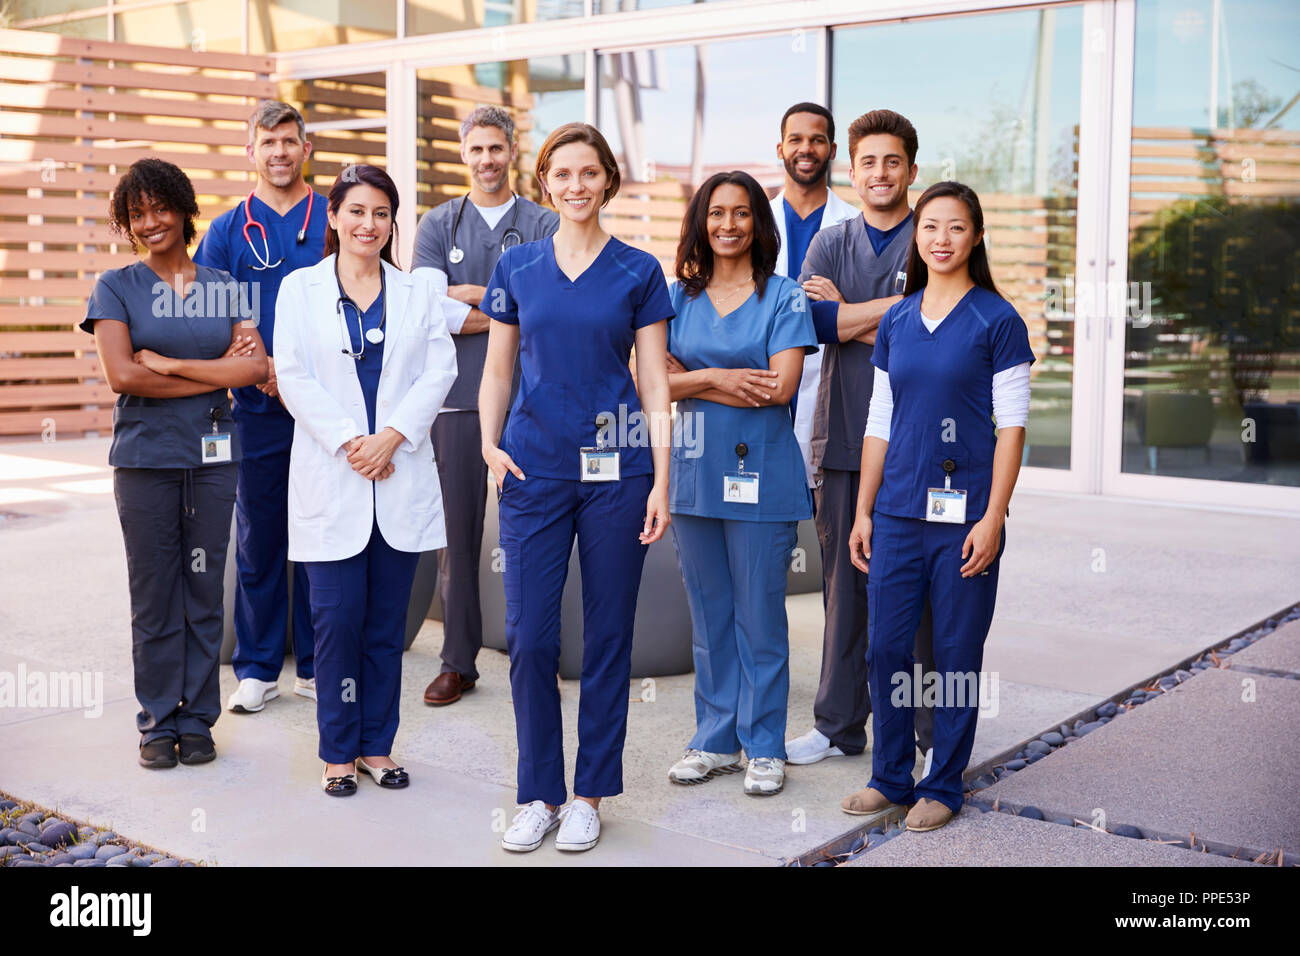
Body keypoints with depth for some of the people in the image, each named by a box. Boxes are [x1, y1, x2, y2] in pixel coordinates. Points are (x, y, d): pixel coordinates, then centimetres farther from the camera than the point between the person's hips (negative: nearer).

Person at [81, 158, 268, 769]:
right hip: (144, 457, -1)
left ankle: (197, 719, 17)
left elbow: (256, 368, -4)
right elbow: (121, 376, -10)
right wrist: (217, 372, -9)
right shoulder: (116, 288, 3)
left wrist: (169, 362, -12)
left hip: (211, 456, 2)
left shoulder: (224, 288, 10)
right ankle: (158, 723, 14)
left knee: (204, 590, 5)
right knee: (153, 593, 2)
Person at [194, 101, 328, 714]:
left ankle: (315, 666, 16)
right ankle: (257, 668, 15)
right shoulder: (229, 229, 8)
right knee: (258, 536, 5)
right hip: (258, 408, 0)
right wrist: (265, 370, -12)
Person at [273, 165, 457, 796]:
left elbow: (439, 370, 1)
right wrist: (347, 443, -12)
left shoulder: (418, 291, 10)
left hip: (401, 477, 2)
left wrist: (390, 436, -11)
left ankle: (377, 745, 17)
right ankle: (338, 751, 12)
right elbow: (293, 376, -2)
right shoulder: (300, 288, 6)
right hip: (330, 478, -2)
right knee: (337, 618, -1)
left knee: (388, 620, 6)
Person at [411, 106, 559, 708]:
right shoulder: (438, 224, 12)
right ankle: (458, 663, 13)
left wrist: (465, 296, -7)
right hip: (458, 398, 1)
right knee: (457, 534, 4)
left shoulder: (544, 225, 9)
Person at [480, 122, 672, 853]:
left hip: (616, 467, -1)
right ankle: (540, 794, 16)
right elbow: (498, 370, 11)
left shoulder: (639, 271, 3)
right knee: (530, 635, 0)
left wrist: (662, 481, -6)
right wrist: (490, 442, -6)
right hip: (536, 469, 1)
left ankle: (590, 794, 19)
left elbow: (655, 383, 1)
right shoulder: (517, 268, 8)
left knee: (608, 635, 5)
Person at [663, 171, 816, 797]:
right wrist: (721, 378, -13)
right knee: (709, 614, 11)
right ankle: (715, 739, 23)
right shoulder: (679, 296, 10)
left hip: (760, 472, -4)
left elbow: (780, 387, -12)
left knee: (760, 615, 1)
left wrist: (695, 379, -9)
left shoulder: (784, 297, -1)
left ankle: (765, 746, 14)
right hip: (694, 471, 4)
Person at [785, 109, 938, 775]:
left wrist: (849, 312, -6)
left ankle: (937, 730, 13)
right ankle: (839, 724, 20)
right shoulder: (830, 243, 14)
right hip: (843, 437, 3)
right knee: (844, 583, 9)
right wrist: (898, 309, -9)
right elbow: (813, 320, -4)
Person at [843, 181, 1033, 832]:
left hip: (965, 511, -4)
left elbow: (1012, 425, -6)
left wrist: (993, 518, -12)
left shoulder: (997, 320, -3)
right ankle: (890, 776, 22)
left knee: (957, 652, 4)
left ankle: (943, 785, 18)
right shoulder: (895, 321, 11)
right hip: (898, 511, 4)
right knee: (886, 646, 6)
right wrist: (863, 512, 10)